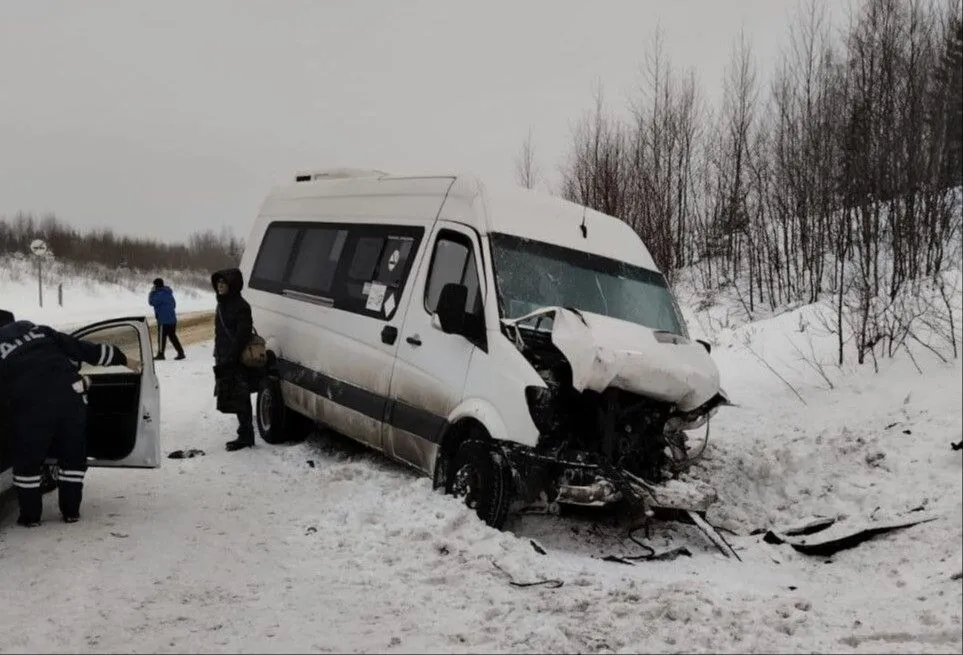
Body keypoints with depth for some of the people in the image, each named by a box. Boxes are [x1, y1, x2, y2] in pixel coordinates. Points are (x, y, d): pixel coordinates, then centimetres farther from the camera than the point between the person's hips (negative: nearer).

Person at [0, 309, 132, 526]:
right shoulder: (34, 328, 17)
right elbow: (77, 347, 16)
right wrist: (121, 358, 20)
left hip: (31, 407, -3)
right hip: (70, 396, 3)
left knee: (27, 463, 17)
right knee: (73, 457, 19)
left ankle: (30, 516, 25)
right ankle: (71, 511, 23)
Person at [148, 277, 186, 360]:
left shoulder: (159, 294, -14)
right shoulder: (169, 293, 14)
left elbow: (152, 302, -12)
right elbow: (174, 304, 21)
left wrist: (151, 293, 0)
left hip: (163, 320, -8)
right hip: (172, 318, 8)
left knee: (162, 336, 1)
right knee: (172, 336, 12)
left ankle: (160, 354, 6)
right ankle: (180, 353, 8)